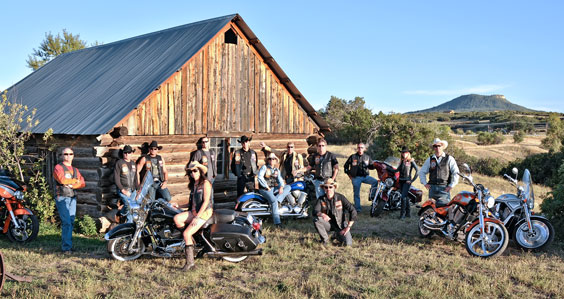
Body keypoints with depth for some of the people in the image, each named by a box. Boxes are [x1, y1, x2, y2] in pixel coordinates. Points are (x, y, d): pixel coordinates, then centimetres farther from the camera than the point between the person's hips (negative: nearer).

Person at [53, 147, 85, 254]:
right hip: (62, 198, -6)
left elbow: (82, 183, 7)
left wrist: (72, 185, -11)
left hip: (72, 198, 6)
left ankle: (67, 244, 16)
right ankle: (66, 247, -13)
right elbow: (62, 179, -17)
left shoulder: (75, 170, 19)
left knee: (71, 222, 7)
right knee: (66, 222, -13)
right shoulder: (58, 167, 0)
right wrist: (75, 180, -3)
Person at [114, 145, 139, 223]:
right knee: (129, 205, -18)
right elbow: (116, 178, -10)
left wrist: (137, 189, 15)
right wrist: (123, 190, -14)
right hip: (123, 189, -6)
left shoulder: (133, 163, 13)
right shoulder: (119, 163, -6)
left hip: (133, 190, 6)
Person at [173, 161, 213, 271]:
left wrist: (197, 217, -18)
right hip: (193, 211, 7)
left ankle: (190, 262, -12)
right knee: (177, 218, -19)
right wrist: (179, 206, 15)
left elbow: (206, 201, -15)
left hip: (204, 212, -7)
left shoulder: (205, 183, -8)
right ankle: (191, 240, -5)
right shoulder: (193, 184, 16)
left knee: (186, 234, -19)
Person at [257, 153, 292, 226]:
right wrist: (267, 187, -14)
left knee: (288, 187, -9)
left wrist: (281, 187, -14)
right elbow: (260, 177, -12)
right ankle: (276, 221, -32)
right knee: (273, 200, -29)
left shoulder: (277, 170, 17)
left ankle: (278, 200, -28)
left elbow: (280, 179, 8)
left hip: (273, 188, 6)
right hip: (264, 189, -6)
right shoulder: (264, 167, 1)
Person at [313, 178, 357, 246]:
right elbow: (315, 211, -18)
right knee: (316, 219, -28)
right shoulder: (321, 199, -6)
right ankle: (325, 239, -7)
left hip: (340, 225, -1)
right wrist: (322, 214, -42)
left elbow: (353, 211, -14)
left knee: (348, 243, -23)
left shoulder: (340, 197, -13)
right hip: (328, 224, 2)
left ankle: (339, 235, 14)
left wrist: (348, 227, -18)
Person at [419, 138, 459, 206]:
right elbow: (422, 172, 20)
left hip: (444, 188, -3)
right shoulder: (430, 159, 12)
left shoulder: (449, 159, 3)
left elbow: (455, 173, 0)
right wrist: (425, 183, 9)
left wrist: (451, 185, -5)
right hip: (432, 187, 3)